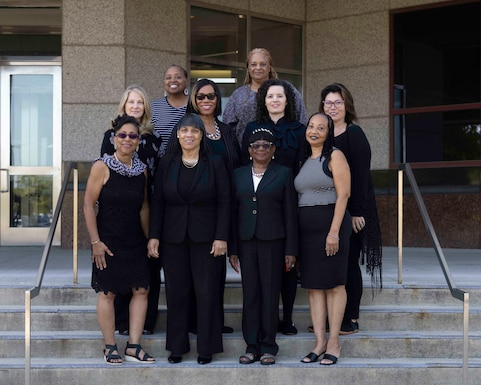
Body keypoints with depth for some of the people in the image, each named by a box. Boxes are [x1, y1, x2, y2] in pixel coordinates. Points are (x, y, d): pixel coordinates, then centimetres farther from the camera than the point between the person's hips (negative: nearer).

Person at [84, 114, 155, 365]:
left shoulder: (141, 169, 5)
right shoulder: (102, 166, -10)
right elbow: (88, 205, -10)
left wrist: (148, 238, 12)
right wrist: (95, 241, -14)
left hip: (135, 241, 5)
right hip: (109, 240, -5)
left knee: (141, 290, 3)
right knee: (108, 292, 1)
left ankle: (133, 347, 12)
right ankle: (110, 347, 13)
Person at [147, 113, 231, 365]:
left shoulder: (214, 163, 1)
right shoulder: (167, 163, 6)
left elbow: (224, 202, -1)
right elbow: (157, 201, 6)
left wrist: (221, 237, -9)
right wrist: (154, 236, -1)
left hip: (206, 238, -2)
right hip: (173, 238, 2)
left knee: (207, 292, 0)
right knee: (176, 292, 5)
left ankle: (206, 348, 10)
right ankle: (177, 347, 15)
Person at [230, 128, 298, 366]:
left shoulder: (283, 174, 4)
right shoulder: (238, 175, 12)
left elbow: (290, 214, 1)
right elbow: (233, 212, 11)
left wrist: (291, 250, -4)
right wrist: (232, 249, 5)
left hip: (273, 241, -2)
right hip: (246, 241, 3)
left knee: (270, 293, -1)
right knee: (250, 293, 4)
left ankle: (268, 346, 7)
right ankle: (251, 346, 11)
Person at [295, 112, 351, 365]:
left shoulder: (334, 156, -2)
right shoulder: (305, 161, 17)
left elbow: (343, 195, -10)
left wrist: (334, 231, -18)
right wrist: (296, 233, 8)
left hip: (330, 223, -7)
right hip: (306, 228, 7)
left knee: (333, 284, -2)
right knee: (313, 285, 5)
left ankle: (333, 342, 4)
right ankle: (319, 342, 9)